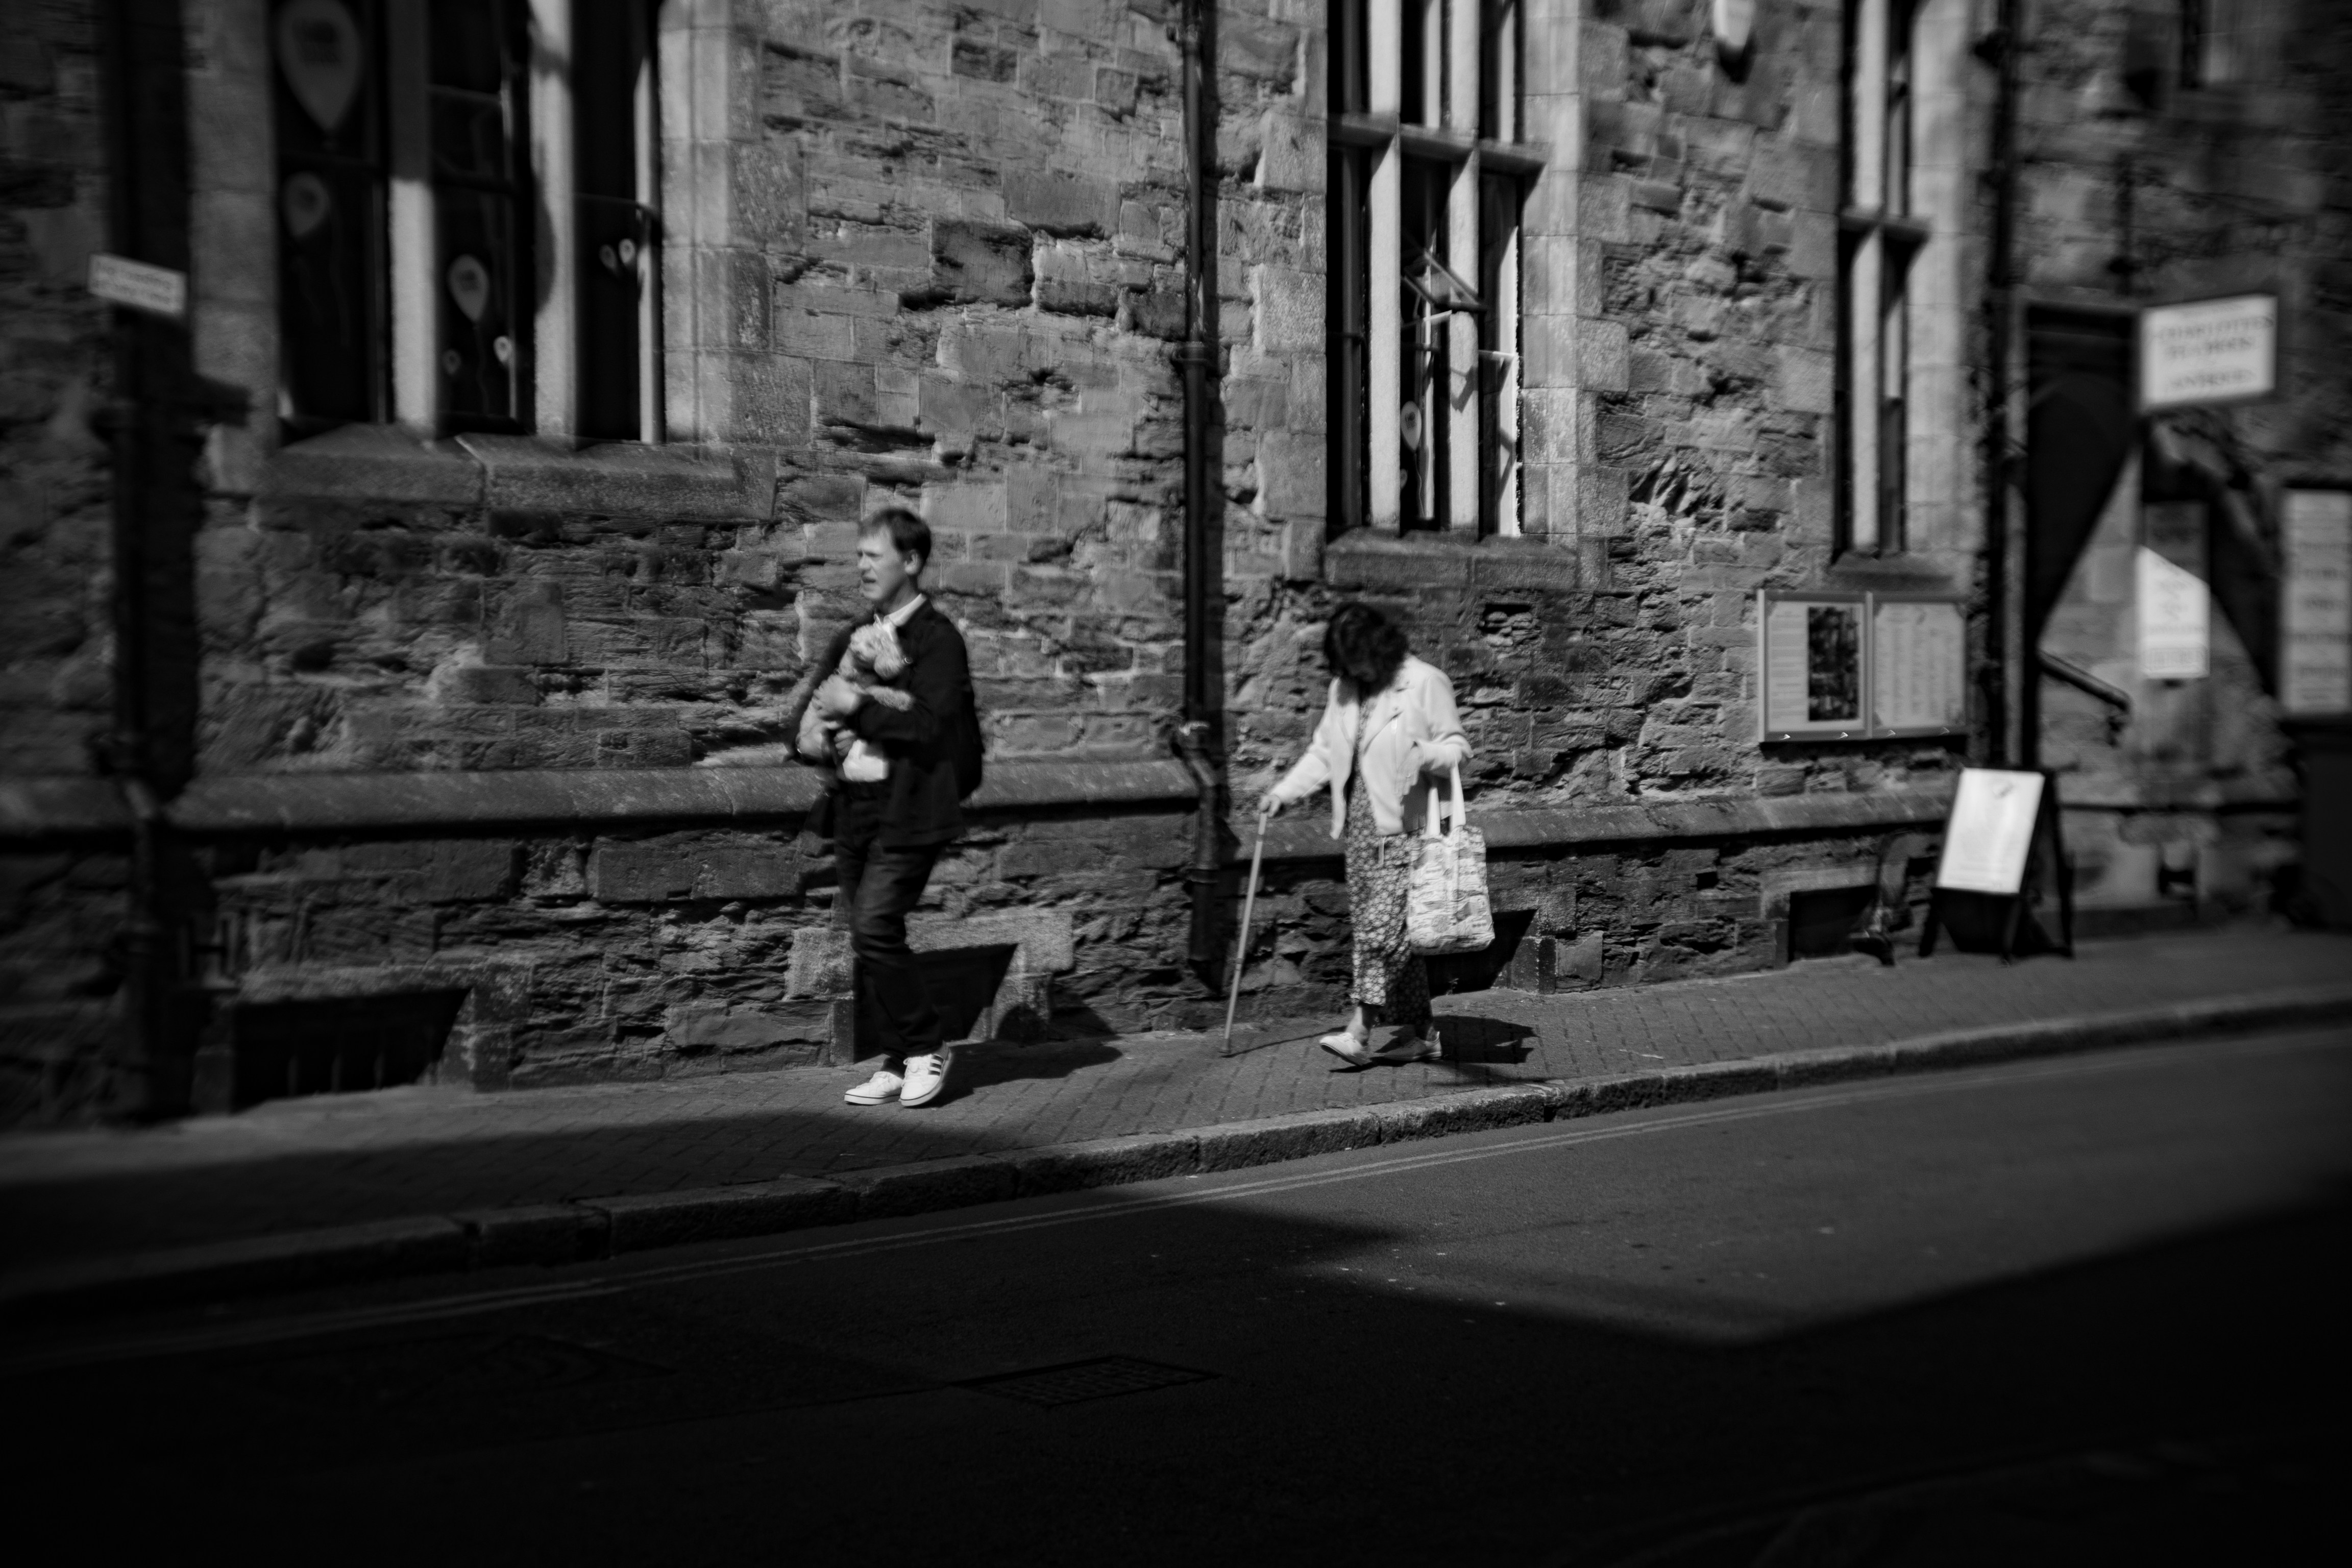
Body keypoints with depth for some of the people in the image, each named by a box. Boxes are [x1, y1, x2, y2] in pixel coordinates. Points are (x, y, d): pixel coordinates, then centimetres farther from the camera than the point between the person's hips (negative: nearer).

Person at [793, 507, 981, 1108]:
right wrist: (825, 728, -6)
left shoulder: (936, 639, -7)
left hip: (907, 810, -8)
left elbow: (929, 727, -19)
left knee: (875, 928, -16)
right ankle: (897, 1062, 17)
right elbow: (808, 723, 16)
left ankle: (927, 1047, 1)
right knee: (868, 935, 8)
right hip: (852, 805, 8)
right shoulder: (852, 639, 17)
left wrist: (857, 708, -14)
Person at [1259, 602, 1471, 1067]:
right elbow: (1324, 751, 20)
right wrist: (1284, 790, 9)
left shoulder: (1426, 683, -5)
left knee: (1382, 926, -13)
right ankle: (1415, 1033, 15)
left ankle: (1360, 1032, -13)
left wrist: (1427, 755, -23)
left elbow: (1458, 746, -2)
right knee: (1382, 932, 8)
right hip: (1361, 830, 7)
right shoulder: (1344, 689, 13)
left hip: (1404, 829, -7)